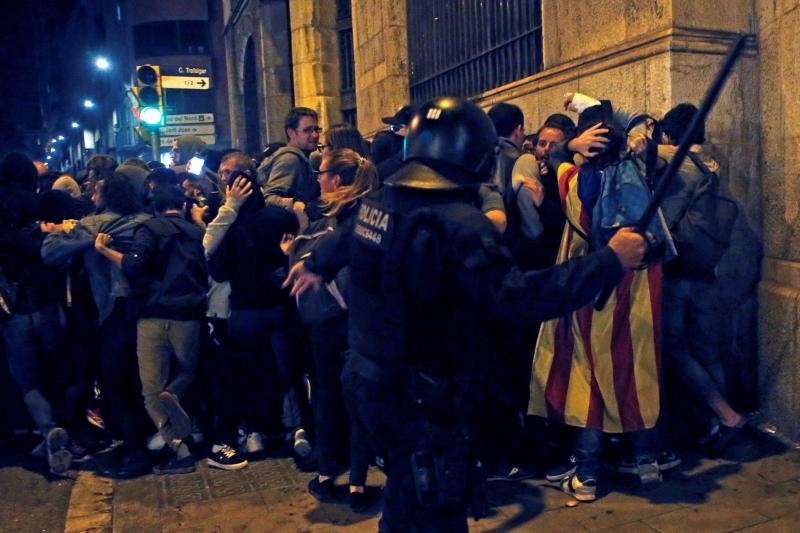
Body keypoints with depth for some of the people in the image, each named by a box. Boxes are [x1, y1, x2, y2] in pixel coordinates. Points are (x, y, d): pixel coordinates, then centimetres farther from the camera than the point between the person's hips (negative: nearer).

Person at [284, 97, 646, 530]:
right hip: (424, 396, -8)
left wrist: (316, 265, 46)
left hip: (369, 377, 9)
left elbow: (347, 238, 24)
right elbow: (518, 296, -31)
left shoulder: (378, 201, 3)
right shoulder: (458, 222, -24)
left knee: (405, 496, 27)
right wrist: (609, 260, -24)